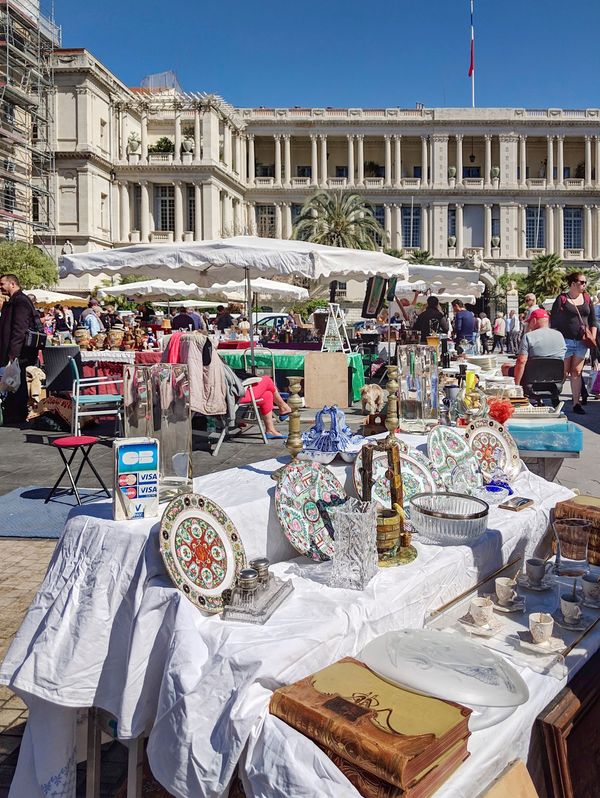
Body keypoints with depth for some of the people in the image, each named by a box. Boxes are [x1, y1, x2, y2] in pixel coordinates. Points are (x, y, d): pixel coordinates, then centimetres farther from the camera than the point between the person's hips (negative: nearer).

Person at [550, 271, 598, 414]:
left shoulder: (586, 298, 10)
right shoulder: (562, 299, -5)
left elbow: (593, 319, 14)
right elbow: (554, 320, -5)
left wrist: (593, 338, 3)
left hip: (581, 342, 4)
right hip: (566, 341, -4)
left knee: (576, 373, 6)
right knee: (563, 373, -1)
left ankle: (576, 403, 10)